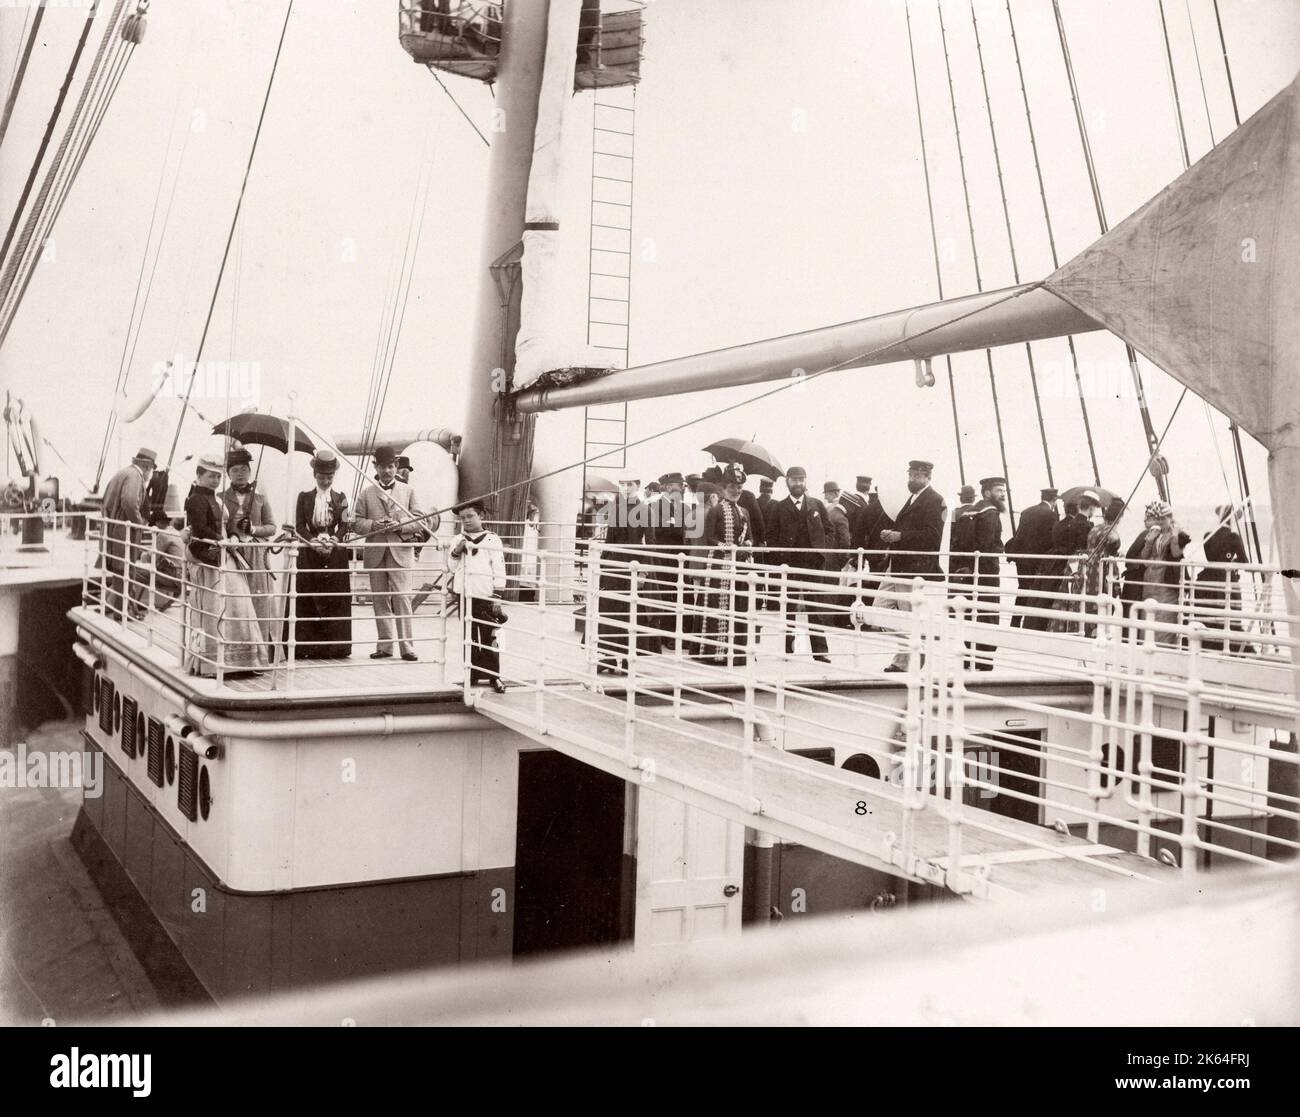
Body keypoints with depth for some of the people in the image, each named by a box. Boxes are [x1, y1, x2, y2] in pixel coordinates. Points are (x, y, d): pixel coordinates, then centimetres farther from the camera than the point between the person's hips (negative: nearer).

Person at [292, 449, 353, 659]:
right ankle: (308, 647, 0)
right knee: (308, 601, -3)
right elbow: (299, 526, 1)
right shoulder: (304, 497, 8)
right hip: (309, 555, 0)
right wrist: (314, 541, -15)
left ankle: (335, 646, 2)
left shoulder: (340, 498, 9)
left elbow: (344, 525, 2)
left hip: (335, 554, 0)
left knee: (336, 601, -2)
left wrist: (333, 540, -17)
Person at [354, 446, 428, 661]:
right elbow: (358, 523, 6)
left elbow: (419, 520, 5)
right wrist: (374, 525, -13)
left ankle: (406, 647, -7)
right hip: (376, 553, 2)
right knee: (380, 600, 5)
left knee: (402, 598, -9)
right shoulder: (366, 493, 12)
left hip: (401, 552, -2)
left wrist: (399, 525, -12)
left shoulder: (408, 491, 11)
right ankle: (385, 645, 11)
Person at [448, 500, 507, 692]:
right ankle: (473, 675, 18)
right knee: (470, 638, 10)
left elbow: (499, 569, -4)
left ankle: (494, 676, 6)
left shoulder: (492, 539, -3)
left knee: (489, 638, -1)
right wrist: (456, 552, -8)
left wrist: (497, 596, -9)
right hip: (465, 596, 4)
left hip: (485, 596, -4)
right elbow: (451, 567, 11)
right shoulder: (459, 540, 11)